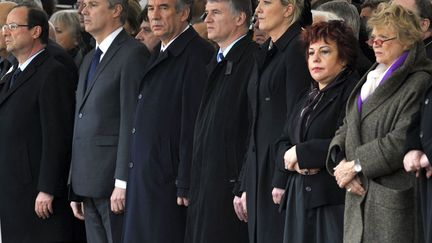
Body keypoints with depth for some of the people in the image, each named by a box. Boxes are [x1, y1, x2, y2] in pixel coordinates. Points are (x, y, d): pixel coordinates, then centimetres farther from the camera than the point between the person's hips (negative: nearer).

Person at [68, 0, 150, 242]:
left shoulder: (133, 54, -8)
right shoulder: (90, 60, 20)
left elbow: (132, 122, -15)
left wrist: (123, 182, -20)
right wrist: (76, 190, 17)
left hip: (115, 185, -8)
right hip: (89, 185, 8)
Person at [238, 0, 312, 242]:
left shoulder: (296, 50, -9)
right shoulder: (266, 54, 18)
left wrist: (283, 180, -18)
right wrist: (246, 186, 16)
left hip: (284, 167, -8)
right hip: (260, 171, 8)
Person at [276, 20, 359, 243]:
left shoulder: (353, 91, -7)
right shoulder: (308, 97, 20)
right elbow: (282, 144, 17)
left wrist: (300, 153, -9)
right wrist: (292, 161, -6)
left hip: (335, 201, -7)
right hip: (300, 199, 7)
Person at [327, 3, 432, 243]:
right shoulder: (371, 78, 18)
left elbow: (403, 140, -18)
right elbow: (347, 128, 17)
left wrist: (356, 165, -13)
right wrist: (340, 161, -3)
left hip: (394, 199, -7)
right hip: (359, 196, 7)